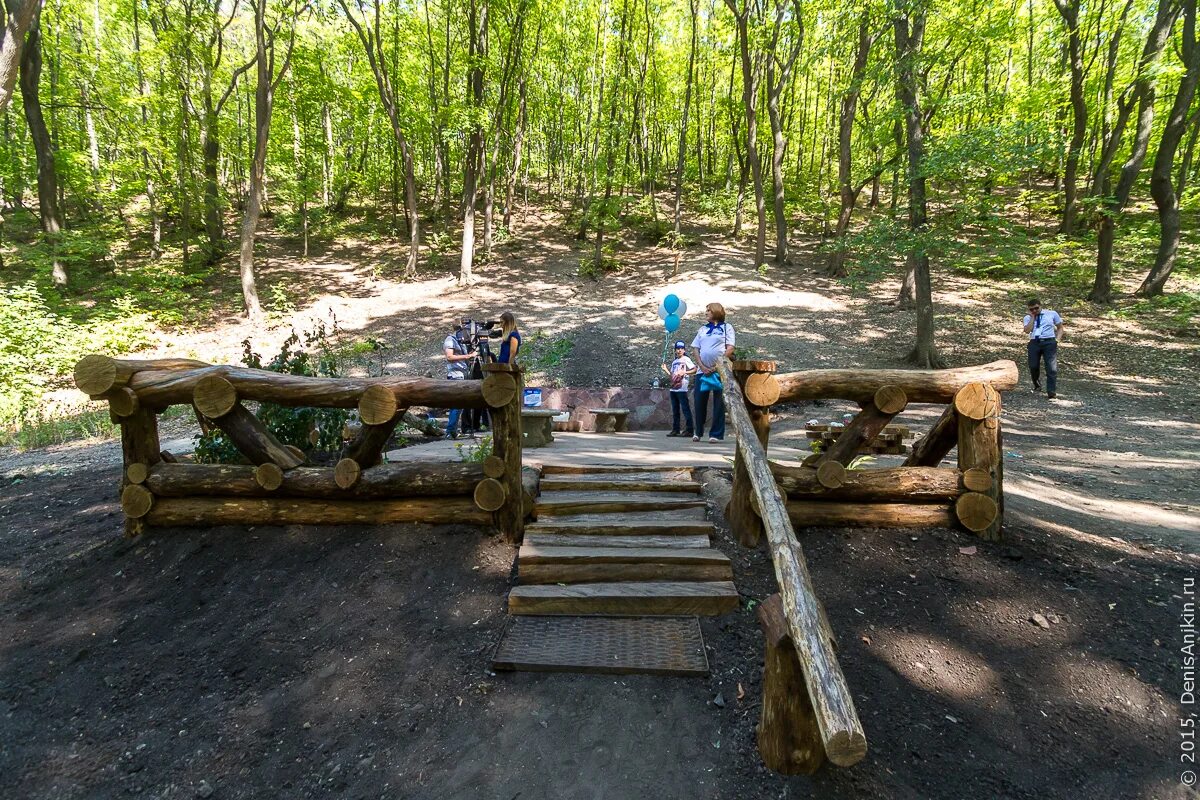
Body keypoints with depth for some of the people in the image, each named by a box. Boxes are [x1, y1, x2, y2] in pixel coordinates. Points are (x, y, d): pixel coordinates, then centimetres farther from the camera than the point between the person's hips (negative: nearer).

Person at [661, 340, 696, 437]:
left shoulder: (686, 359, -1)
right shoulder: (674, 362, 18)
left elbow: (695, 369, -10)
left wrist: (684, 372, -21)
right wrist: (665, 370, 8)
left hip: (682, 389, -7)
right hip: (673, 389, 7)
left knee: (685, 409, -7)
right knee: (675, 410, 9)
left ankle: (689, 430, -6)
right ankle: (675, 430, 14)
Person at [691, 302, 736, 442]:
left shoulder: (727, 327, 5)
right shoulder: (702, 329, 16)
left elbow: (730, 349, -4)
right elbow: (696, 349, 11)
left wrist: (717, 366, -12)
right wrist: (702, 366, -4)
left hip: (720, 370, -4)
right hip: (703, 370, 4)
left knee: (719, 403, -1)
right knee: (699, 402, 3)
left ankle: (716, 434, 3)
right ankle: (698, 432, 17)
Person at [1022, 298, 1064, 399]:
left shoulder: (1052, 314, 11)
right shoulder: (1028, 318, 11)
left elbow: (1060, 328, 17)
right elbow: (1027, 330, -7)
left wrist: (1057, 339, 2)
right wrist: (1032, 317, -4)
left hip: (1049, 342, -1)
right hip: (1034, 343, 2)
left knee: (1052, 368, -10)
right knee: (1033, 367, 0)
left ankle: (1052, 392, -9)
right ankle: (1037, 386, 24)